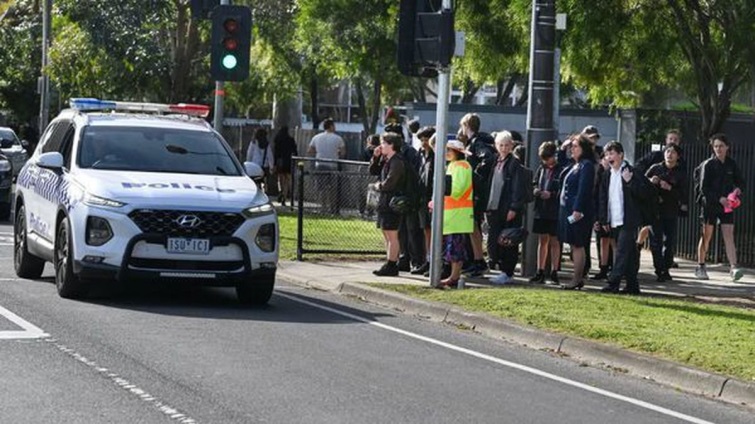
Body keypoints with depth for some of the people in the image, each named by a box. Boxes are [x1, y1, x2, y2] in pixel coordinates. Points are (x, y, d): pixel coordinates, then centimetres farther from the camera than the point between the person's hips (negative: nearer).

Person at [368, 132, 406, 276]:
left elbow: (389, 183, -21)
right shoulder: (386, 160, 13)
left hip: (392, 202, -10)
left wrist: (377, 186, -3)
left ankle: (391, 266, -4)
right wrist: (376, 157, 9)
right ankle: (390, 264, 20)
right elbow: (373, 171, 22)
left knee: (392, 235, -6)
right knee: (386, 235, 14)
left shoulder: (397, 162, -15)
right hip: (384, 201, 10)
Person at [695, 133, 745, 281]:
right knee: (706, 236, 4)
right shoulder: (708, 164, -5)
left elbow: (740, 181, 15)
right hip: (710, 204, -2)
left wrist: (738, 189, -8)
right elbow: (704, 188, -9)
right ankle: (700, 267, 16)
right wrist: (719, 198, -19)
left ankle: (733, 268, -16)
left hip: (727, 204, 2)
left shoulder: (731, 164, 6)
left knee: (729, 235, -8)